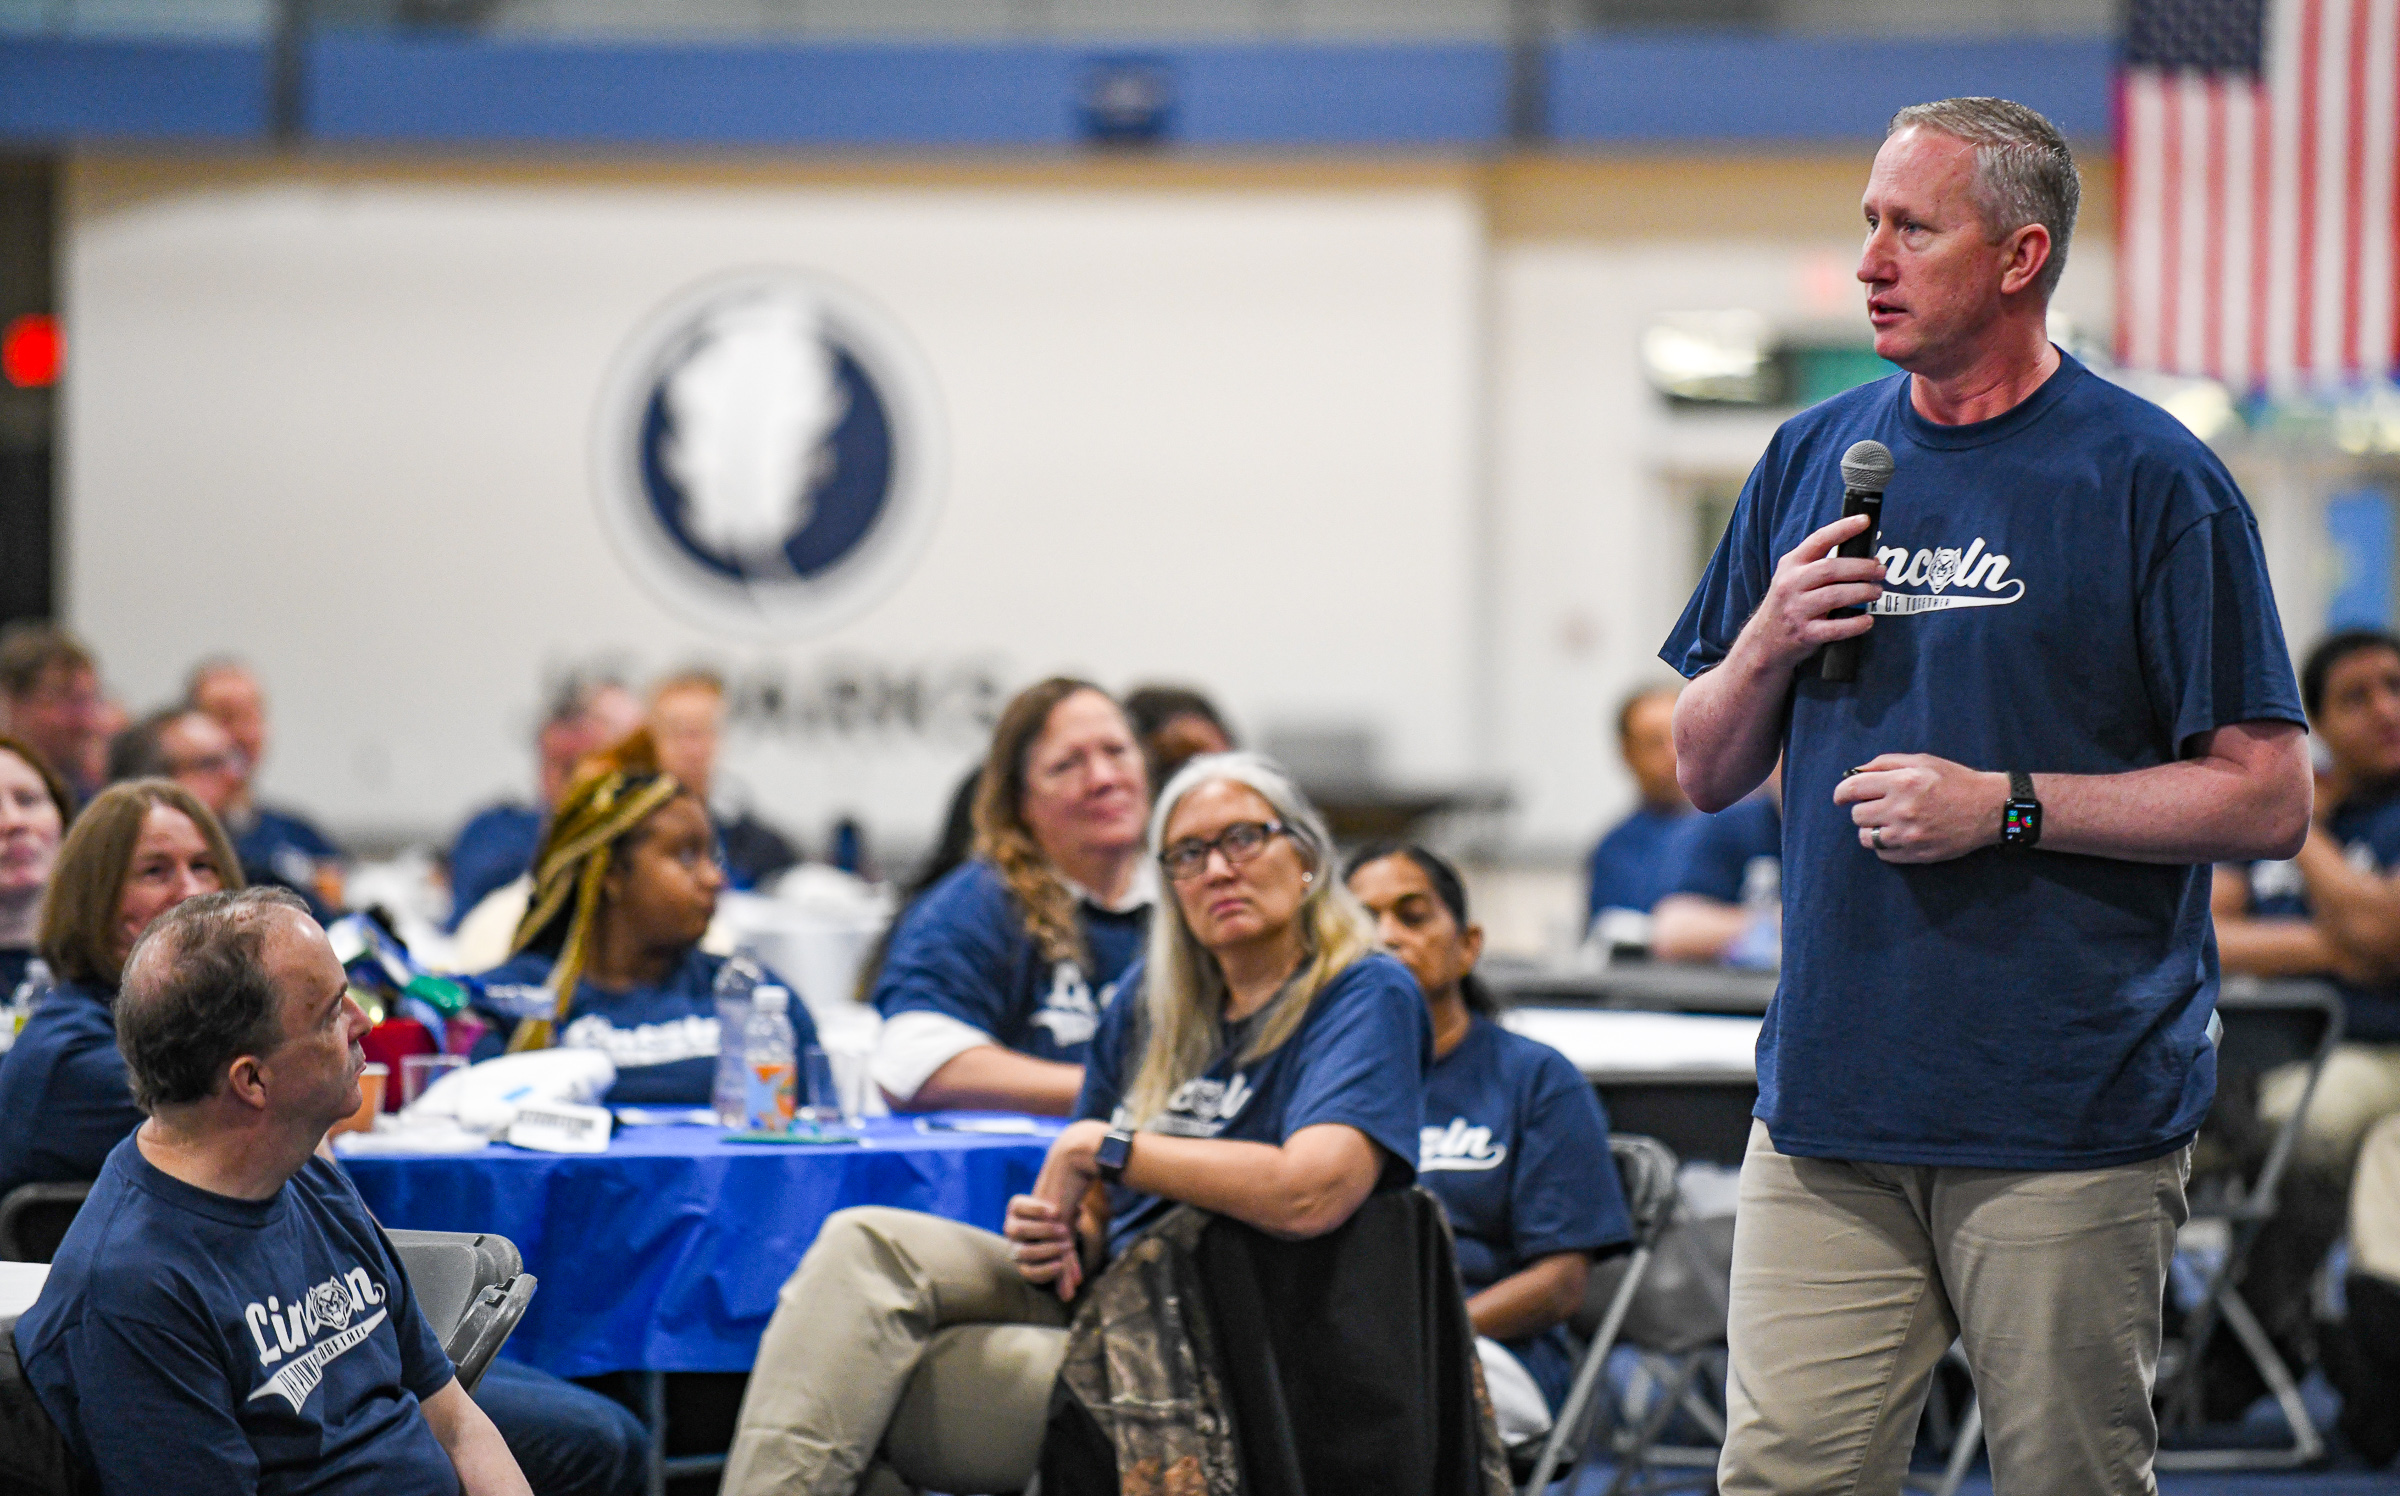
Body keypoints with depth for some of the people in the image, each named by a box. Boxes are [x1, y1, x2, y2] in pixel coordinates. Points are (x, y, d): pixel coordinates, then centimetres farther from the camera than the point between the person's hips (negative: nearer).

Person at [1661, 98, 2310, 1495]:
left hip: (2072, 1111, -4)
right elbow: (1704, 772, 18)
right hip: (1833, 1095, 4)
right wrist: (1768, 644, -3)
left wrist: (2007, 805, -14)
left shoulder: (2151, 479, -4)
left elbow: (2268, 800, -6)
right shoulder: (1814, 460, 13)